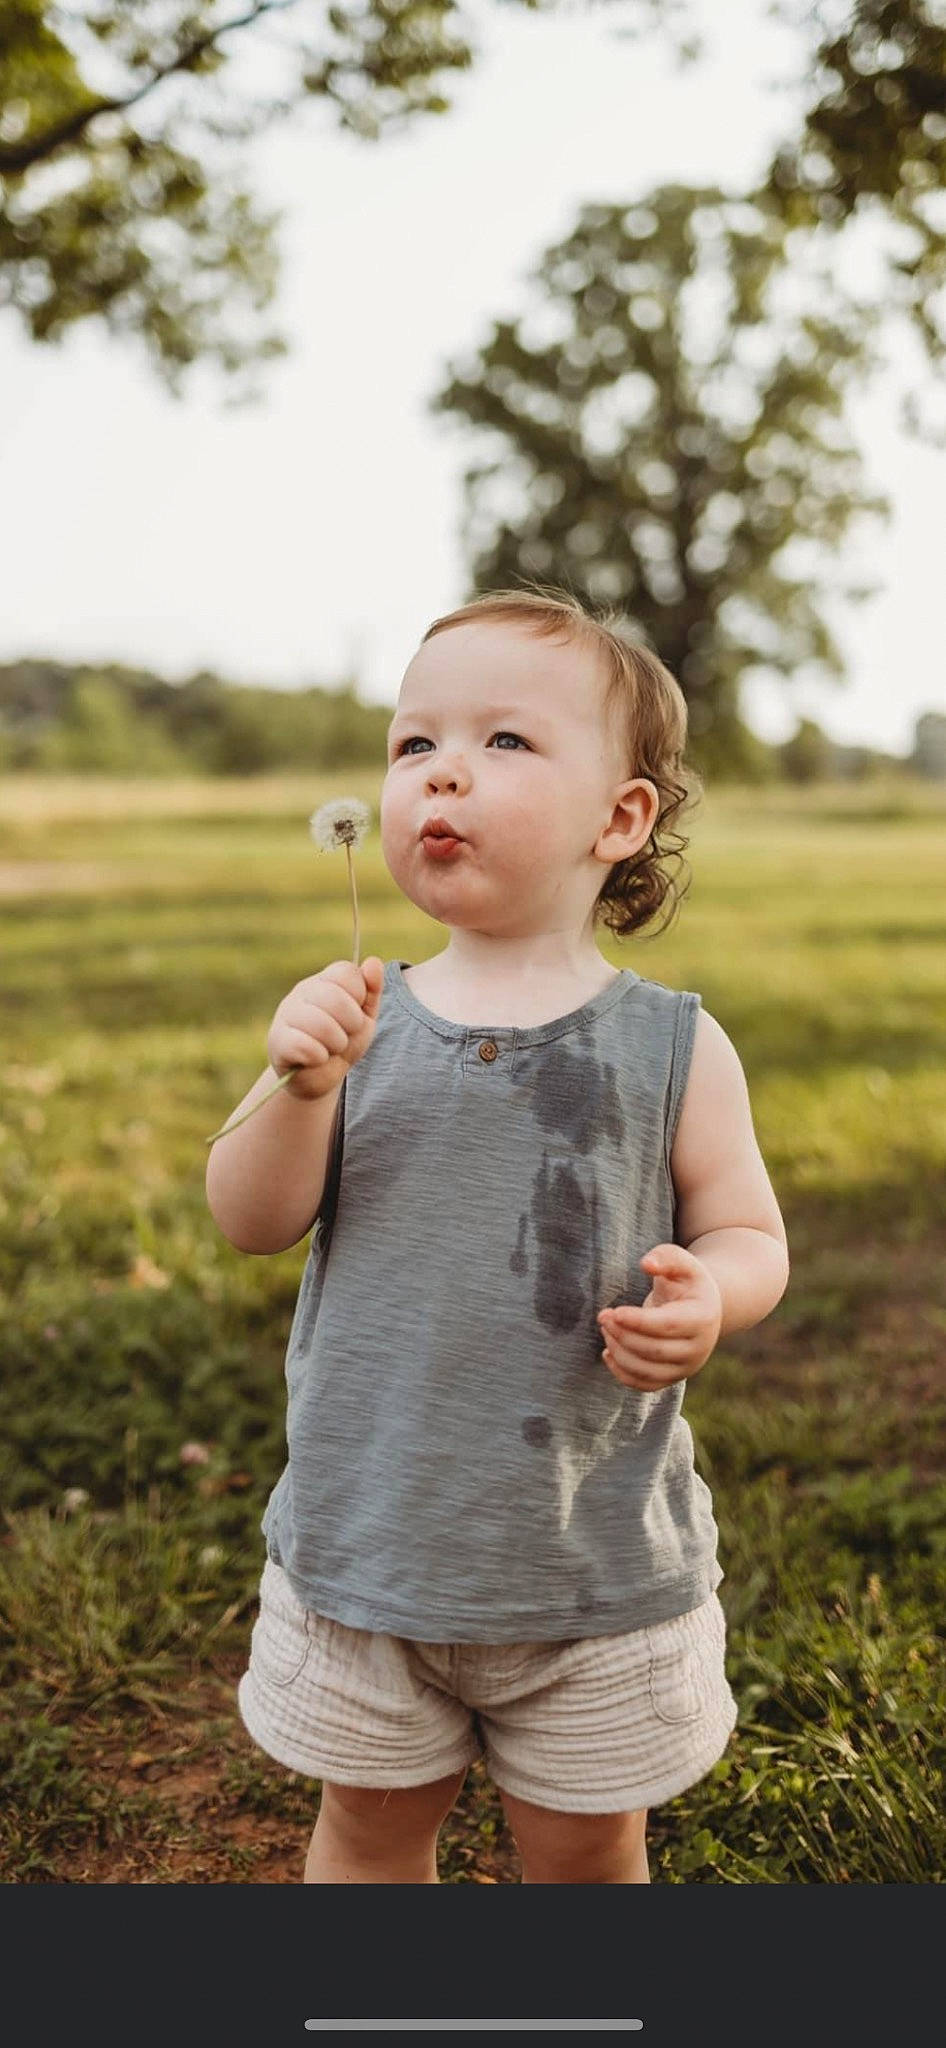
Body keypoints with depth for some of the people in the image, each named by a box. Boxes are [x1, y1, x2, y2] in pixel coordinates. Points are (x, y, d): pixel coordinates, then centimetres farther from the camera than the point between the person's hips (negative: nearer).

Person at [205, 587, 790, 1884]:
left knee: (586, 1848, 20)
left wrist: (707, 1294, -24)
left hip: (600, 1569, -1)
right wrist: (300, 1089, -23)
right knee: (370, 1828, 24)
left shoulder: (671, 1044, -8)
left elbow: (750, 1233, -2)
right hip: (366, 1542, 2)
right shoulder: (357, 1019, -5)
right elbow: (251, 1223, -5)